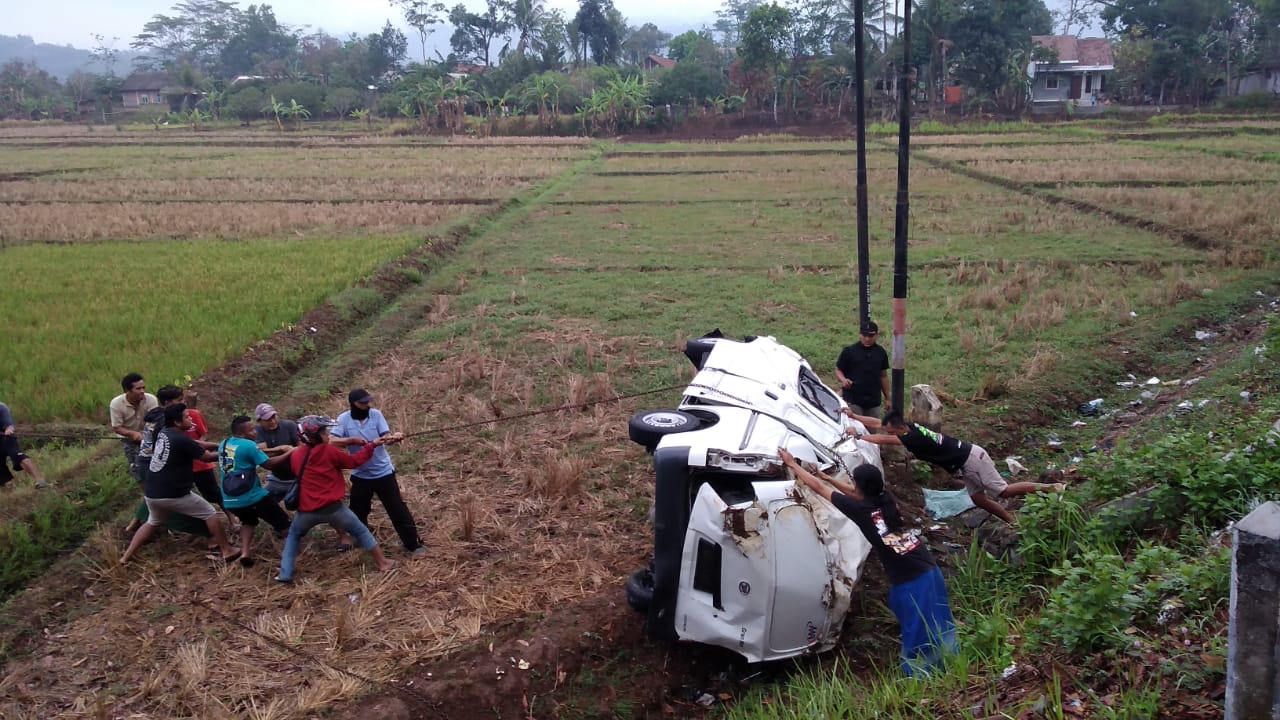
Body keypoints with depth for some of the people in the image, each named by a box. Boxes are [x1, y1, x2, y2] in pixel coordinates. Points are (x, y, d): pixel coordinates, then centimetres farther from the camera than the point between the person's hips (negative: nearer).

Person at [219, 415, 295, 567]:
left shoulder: (223, 445, 8)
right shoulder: (249, 445, -15)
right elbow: (269, 464, -16)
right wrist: (289, 453, -7)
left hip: (230, 500, 7)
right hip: (253, 497, -7)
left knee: (248, 521, 30)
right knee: (283, 523, 7)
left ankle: (245, 553, 11)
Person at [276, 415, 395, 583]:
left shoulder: (295, 456, 5)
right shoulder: (329, 451, -7)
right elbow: (354, 461, 1)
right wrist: (371, 445, 9)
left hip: (306, 510, 3)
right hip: (332, 508, -3)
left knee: (293, 537, 28)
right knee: (361, 532, 15)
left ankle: (285, 574, 17)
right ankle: (383, 563, 20)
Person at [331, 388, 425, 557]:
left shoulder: (376, 414, -9)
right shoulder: (344, 419, -10)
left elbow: (386, 439, -16)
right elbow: (331, 441, -20)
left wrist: (394, 437, -39)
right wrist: (352, 440, -33)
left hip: (383, 472, -1)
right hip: (360, 475, 1)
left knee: (398, 509, -2)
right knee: (357, 510, 19)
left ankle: (413, 545, 6)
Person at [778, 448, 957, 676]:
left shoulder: (860, 509, -8)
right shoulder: (887, 499, 8)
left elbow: (818, 488, 2)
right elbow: (858, 493, 30)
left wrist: (792, 464, 12)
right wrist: (826, 476, 35)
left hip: (910, 580, -7)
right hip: (928, 569, 7)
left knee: (920, 635, 3)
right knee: (936, 625, 18)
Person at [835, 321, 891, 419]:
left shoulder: (880, 352, 9)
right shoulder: (849, 351, -4)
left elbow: (883, 376, 16)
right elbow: (838, 370, 0)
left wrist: (887, 398, 16)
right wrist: (843, 380, -23)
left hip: (874, 401, 4)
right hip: (852, 401, -4)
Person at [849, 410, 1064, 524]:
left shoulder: (913, 438, -26)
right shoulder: (910, 428, 0)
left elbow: (882, 440, -32)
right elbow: (876, 423, 7)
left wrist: (858, 434, -23)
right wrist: (853, 416, 5)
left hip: (970, 459, -9)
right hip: (967, 461, 9)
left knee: (1003, 491, -4)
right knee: (978, 499, 11)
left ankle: (1049, 488, 3)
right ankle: (1013, 522, 18)